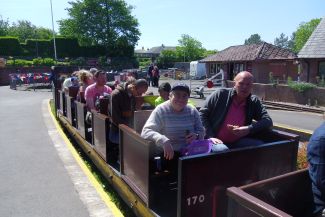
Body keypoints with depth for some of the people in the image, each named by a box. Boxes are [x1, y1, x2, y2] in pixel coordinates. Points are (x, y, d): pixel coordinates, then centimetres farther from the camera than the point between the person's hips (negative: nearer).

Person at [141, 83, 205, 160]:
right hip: (166, 156, -4)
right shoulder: (161, 110, -7)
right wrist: (164, 141, -34)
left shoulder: (192, 111, 7)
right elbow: (146, 132, -16)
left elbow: (201, 131, 17)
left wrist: (196, 136, -8)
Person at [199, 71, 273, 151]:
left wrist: (249, 129, -18)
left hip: (237, 142, 4)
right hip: (217, 141, -4)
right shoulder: (221, 94, -5)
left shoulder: (254, 102, 5)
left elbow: (267, 120, 0)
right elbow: (202, 114, -4)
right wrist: (210, 136, -14)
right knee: (222, 149, -35)